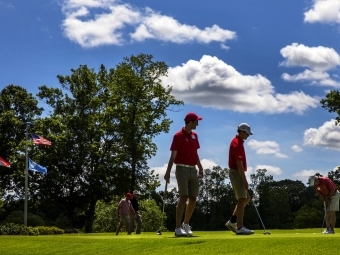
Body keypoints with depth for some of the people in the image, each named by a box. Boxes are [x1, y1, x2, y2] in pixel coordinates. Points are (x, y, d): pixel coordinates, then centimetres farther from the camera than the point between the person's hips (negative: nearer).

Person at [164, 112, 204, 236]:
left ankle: (186, 224, 24)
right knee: (183, 198, -13)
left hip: (193, 170, 7)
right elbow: (173, 156, -10)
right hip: (182, 169, -7)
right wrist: (168, 172, -14)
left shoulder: (194, 136, 13)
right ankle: (178, 228, -11)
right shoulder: (178, 136, -8)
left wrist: (200, 168, 18)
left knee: (193, 199, 6)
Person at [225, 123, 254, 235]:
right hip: (237, 174, -10)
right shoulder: (238, 144, -18)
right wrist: (244, 180, -21)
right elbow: (239, 164, -22)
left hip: (237, 173, 10)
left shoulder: (237, 141, 15)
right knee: (242, 199, -8)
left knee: (246, 198, 13)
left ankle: (232, 221, 13)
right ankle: (240, 228, -6)